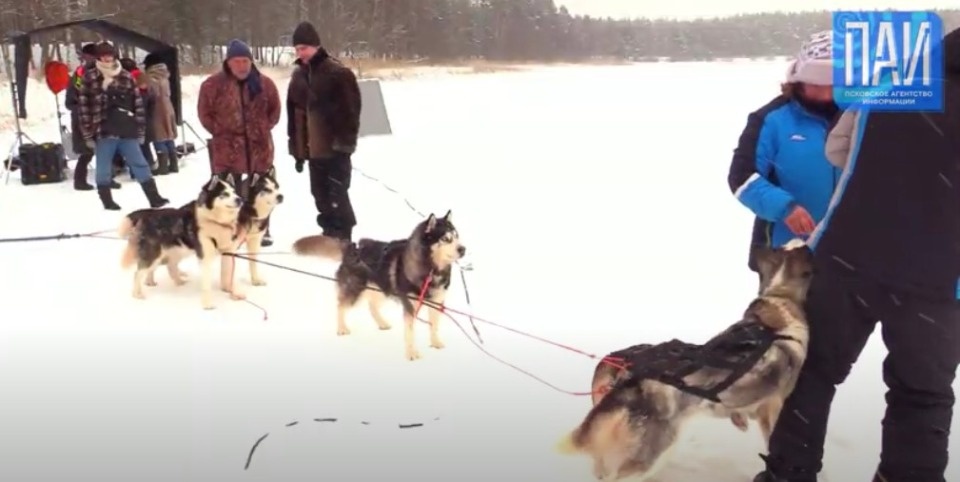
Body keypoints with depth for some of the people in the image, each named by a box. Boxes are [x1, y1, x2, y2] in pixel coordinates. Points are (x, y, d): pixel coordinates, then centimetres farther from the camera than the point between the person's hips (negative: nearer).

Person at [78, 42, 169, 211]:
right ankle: (107, 201, 20)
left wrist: (140, 130, 6)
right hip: (103, 133, -2)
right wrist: (88, 134, -5)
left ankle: (154, 198, 11)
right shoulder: (90, 78, -1)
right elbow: (84, 107, -2)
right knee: (104, 169, 7)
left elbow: (138, 103, 9)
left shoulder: (126, 76, 7)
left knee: (140, 165, 6)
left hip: (127, 132, 2)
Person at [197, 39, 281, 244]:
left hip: (259, 146, 2)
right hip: (227, 147, -2)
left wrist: (263, 129, 1)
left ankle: (263, 230, 28)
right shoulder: (213, 84, -7)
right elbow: (205, 113, 0)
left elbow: (275, 110, 9)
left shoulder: (264, 83, -1)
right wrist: (221, 132, -4)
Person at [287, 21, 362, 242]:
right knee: (321, 196, 13)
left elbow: (351, 110, -11)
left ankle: (343, 239, 2)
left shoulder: (338, 73, -10)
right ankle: (330, 235, 25)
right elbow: (293, 112, 16)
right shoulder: (298, 76, 12)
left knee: (337, 196, -6)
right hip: (312, 148, 7)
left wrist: (346, 142, -15)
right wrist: (297, 148, 14)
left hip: (335, 147, -7)